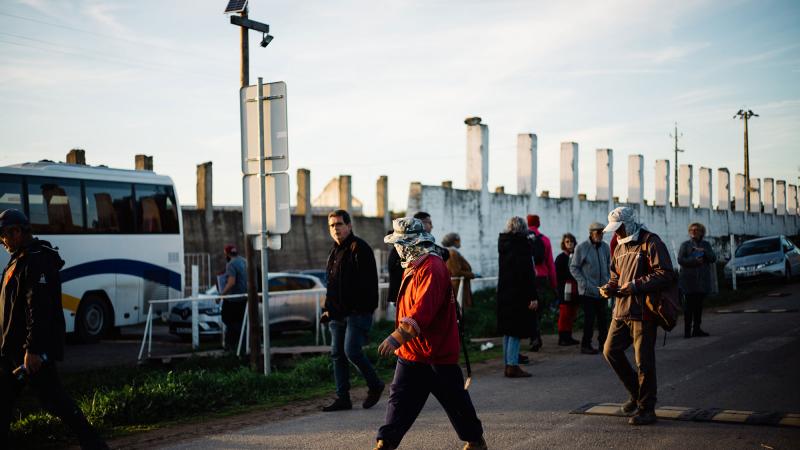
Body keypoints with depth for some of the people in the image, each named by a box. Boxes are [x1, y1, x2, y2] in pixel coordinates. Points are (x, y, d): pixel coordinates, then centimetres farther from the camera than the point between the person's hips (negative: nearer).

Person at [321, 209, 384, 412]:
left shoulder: (359, 248, -10)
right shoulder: (335, 251, 17)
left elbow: (367, 282, -17)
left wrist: (365, 308, -21)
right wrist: (329, 308, 18)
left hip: (358, 312, -9)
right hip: (338, 313, 9)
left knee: (352, 351, -13)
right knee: (337, 354, 7)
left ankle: (375, 386, 10)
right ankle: (342, 398, 14)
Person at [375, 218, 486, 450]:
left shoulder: (432, 268, -21)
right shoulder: (413, 267, 12)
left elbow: (423, 310, -32)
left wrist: (397, 338, -38)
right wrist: (399, 339, 20)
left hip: (437, 353, -8)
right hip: (410, 352, 9)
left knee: (455, 400, 7)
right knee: (400, 398, 3)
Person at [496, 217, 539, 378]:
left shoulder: (503, 244, 10)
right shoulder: (521, 244, -13)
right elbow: (527, 272, -18)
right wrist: (533, 296, -17)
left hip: (504, 294, 8)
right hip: (518, 295, -8)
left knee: (508, 331, 12)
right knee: (516, 331, -3)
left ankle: (509, 365, 17)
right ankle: (513, 366, -4)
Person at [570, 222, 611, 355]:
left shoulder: (605, 247, 5)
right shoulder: (581, 248, -9)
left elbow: (609, 265, 15)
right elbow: (573, 268, -5)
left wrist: (609, 281, 3)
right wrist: (584, 283, -12)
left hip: (602, 290, 5)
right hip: (587, 291, -5)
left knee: (602, 317, 10)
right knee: (589, 318, -5)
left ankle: (603, 342, 21)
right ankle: (585, 345, 3)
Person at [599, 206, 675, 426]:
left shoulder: (650, 242, -9)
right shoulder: (620, 247, 17)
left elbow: (665, 274, -16)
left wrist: (635, 285, -19)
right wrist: (609, 287, 6)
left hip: (643, 311, -8)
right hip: (621, 309, 8)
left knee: (644, 361, -3)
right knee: (611, 351, 7)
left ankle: (646, 409, 8)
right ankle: (636, 393, 24)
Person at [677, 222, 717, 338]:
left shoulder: (706, 245, 16)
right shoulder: (685, 245, 6)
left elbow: (713, 258, 6)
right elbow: (680, 259, -5)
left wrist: (704, 252, -10)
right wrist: (694, 261, -17)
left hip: (703, 280, 4)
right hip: (689, 280, -4)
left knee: (699, 305, 5)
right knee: (690, 305, -8)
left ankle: (696, 329, 11)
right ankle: (687, 330, -8)